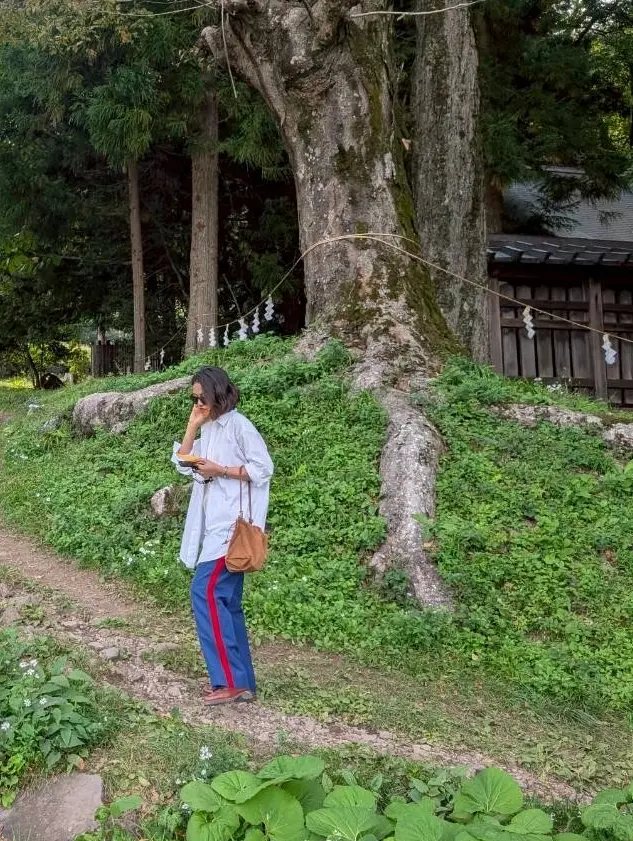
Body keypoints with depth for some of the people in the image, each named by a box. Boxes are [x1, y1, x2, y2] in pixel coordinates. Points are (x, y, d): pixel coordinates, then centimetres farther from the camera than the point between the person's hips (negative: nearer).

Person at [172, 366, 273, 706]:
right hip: (215, 522, 9)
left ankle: (230, 680, -10)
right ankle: (240, 680, 13)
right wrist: (192, 426, 4)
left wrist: (220, 470, -16)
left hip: (233, 523, -9)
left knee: (205, 591, -14)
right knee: (225, 599, 8)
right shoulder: (208, 429, 17)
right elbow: (182, 464, 12)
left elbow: (263, 468, -13)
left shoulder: (238, 425, -10)